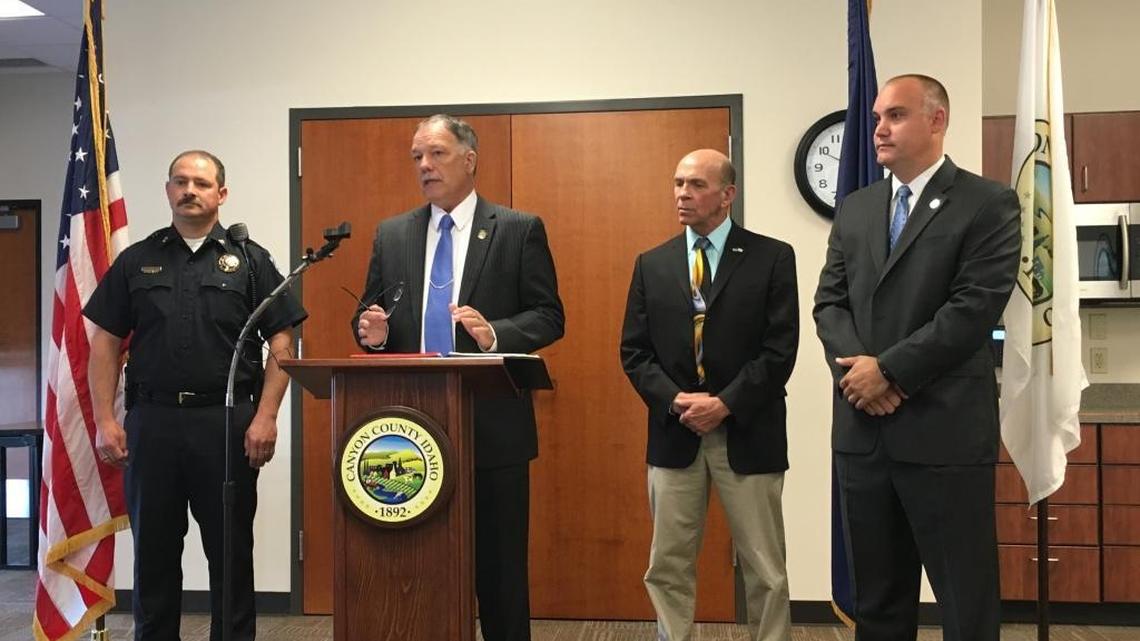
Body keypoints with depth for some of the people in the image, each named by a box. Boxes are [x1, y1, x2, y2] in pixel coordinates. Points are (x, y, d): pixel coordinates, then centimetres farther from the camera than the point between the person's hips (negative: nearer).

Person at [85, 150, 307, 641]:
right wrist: (105, 420, -1)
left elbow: (281, 345, 0)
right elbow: (105, 345, 8)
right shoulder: (135, 261, 10)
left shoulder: (249, 260, 4)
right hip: (152, 420, 2)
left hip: (227, 421, -2)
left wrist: (266, 417, -9)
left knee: (231, 551, 5)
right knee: (154, 550, 10)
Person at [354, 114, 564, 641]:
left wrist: (495, 334, -20)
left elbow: (549, 317, -3)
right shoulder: (392, 234, 11)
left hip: (492, 426, -3)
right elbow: (370, 318, 15)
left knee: (499, 566, 5)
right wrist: (373, 331, -9)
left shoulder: (520, 230, 0)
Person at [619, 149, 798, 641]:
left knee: (765, 570, 6)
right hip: (673, 432, 3)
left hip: (747, 433, -2)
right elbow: (634, 351, 5)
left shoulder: (772, 257, -1)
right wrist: (674, 401, -11)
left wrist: (725, 405, -15)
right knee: (668, 566, 9)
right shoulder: (651, 264, 9)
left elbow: (780, 349, -7)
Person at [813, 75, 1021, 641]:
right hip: (861, 430, 5)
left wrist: (888, 369, -14)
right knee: (876, 595, 15)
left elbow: (975, 307, -14)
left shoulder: (988, 204, -3)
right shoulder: (854, 209, 14)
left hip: (944, 431, -5)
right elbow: (829, 301, 8)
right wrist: (856, 369, -9)